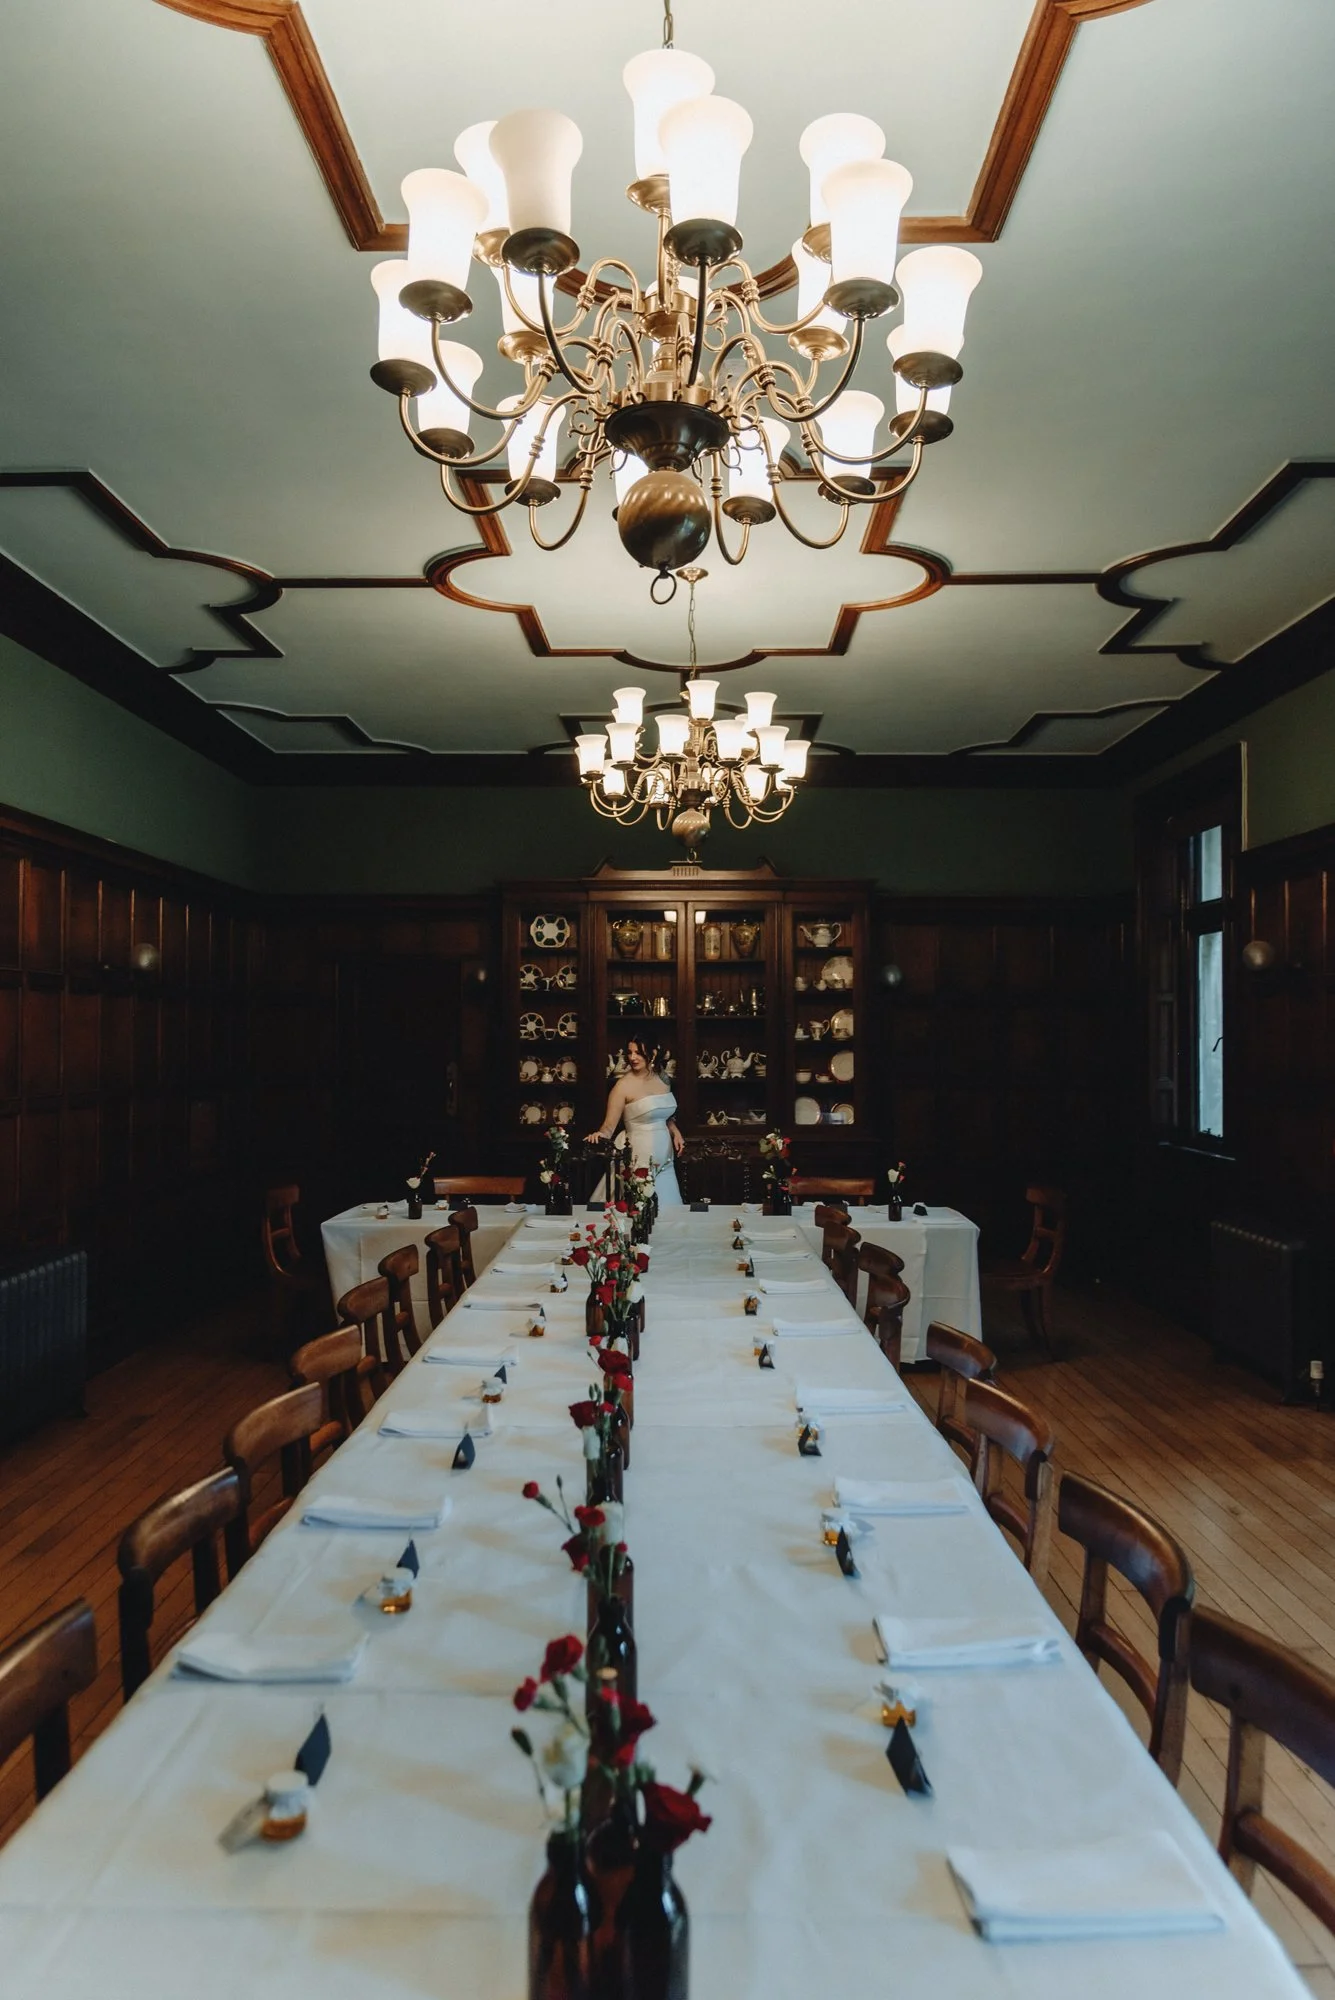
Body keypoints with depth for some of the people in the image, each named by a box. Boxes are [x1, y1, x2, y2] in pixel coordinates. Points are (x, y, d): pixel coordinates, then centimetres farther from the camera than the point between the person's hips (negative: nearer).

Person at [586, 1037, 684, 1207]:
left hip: (664, 1160, 6)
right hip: (639, 1159, -6)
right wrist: (600, 1135, -32)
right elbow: (609, 1125, -12)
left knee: (667, 1207, 8)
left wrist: (675, 1132, 5)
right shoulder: (624, 1085, -10)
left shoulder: (662, 1079, 7)